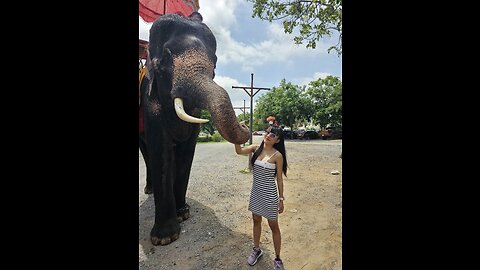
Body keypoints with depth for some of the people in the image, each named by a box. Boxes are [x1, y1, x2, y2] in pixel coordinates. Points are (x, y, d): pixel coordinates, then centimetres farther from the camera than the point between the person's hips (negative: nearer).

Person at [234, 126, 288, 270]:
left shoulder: (277, 155, -14)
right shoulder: (256, 148, -3)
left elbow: (279, 178, -8)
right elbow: (239, 151, -18)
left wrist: (281, 199, -5)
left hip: (269, 194, -5)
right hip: (255, 192, 5)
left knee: (273, 226, 12)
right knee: (256, 221, 22)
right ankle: (257, 250, 46)